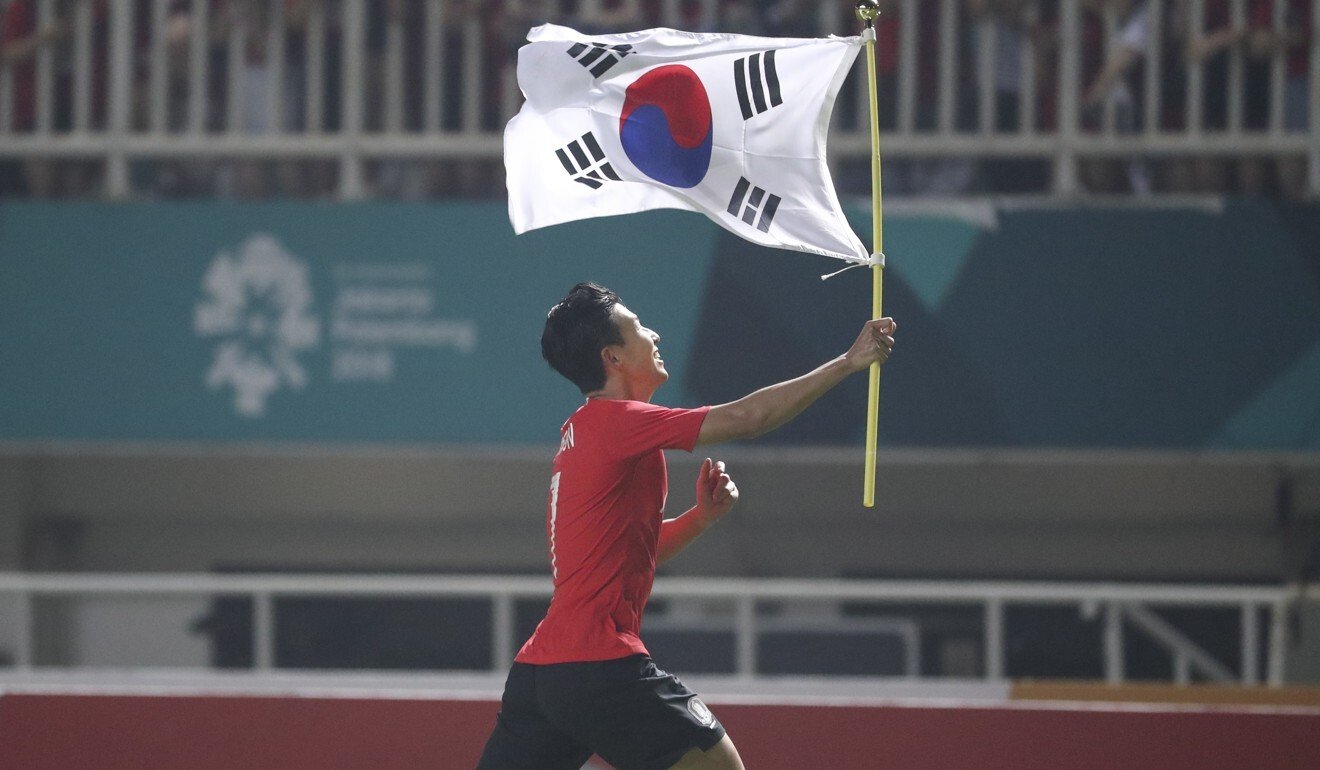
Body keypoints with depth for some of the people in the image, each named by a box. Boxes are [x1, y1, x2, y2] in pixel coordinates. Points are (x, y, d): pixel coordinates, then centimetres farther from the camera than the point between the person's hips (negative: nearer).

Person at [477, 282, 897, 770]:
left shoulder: (583, 433, 20)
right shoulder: (616, 421, -8)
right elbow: (746, 418, -13)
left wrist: (702, 515, 12)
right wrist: (849, 362, -6)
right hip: (600, 664, -9)